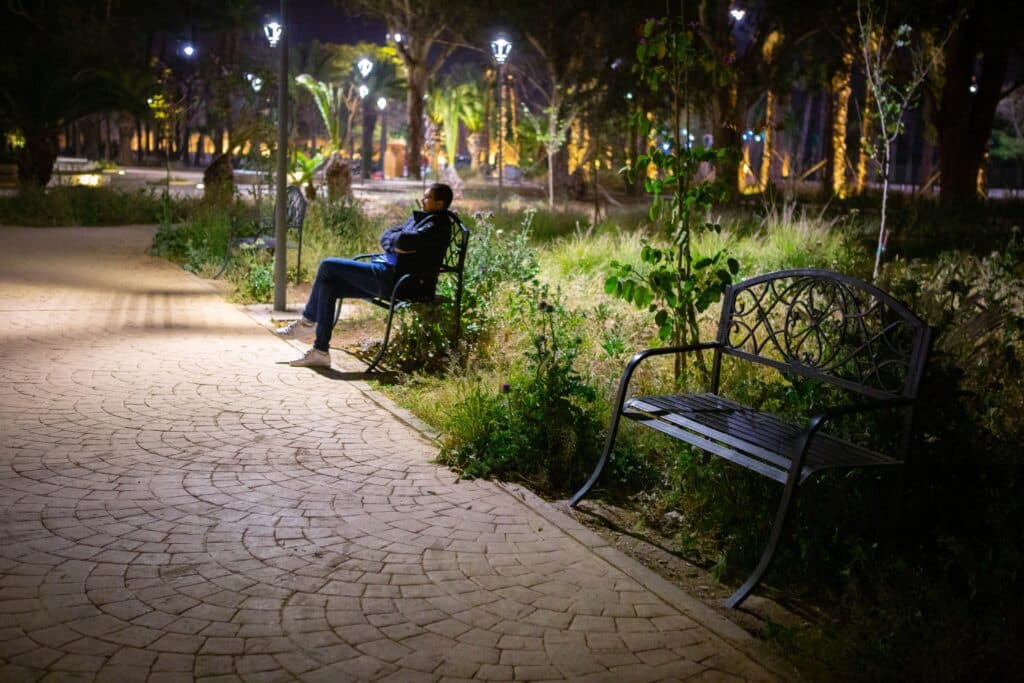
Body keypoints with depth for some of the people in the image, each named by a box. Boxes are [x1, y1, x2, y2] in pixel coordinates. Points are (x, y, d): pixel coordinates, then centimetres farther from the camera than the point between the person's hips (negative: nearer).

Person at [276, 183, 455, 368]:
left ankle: (307, 322, 8)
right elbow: (386, 237, 18)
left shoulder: (437, 225, -10)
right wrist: (395, 245, -3)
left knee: (328, 266, -8)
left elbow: (406, 240, -26)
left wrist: (395, 238, -3)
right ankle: (320, 352, 5)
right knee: (327, 284, 2)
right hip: (385, 271, 10)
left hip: (393, 279, -10)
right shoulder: (419, 217, 21)